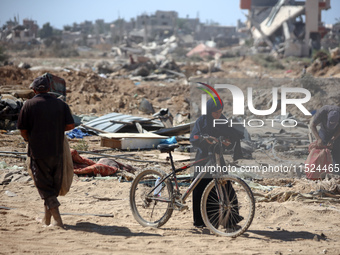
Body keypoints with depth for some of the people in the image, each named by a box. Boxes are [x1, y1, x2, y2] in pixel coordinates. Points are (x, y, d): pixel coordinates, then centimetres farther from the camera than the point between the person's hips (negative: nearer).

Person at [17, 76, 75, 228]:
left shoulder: (29, 105, -5)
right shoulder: (60, 104, 4)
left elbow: (23, 130, -2)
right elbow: (70, 125, -1)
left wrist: (29, 140, 18)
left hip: (38, 152, -4)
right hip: (57, 151, 4)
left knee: (44, 185, 0)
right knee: (55, 184, 15)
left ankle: (57, 218, -14)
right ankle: (47, 218, 24)